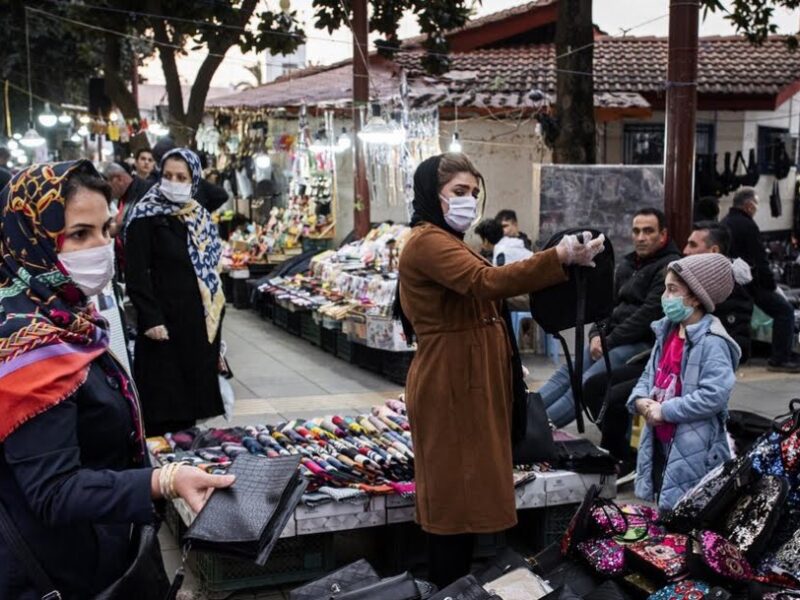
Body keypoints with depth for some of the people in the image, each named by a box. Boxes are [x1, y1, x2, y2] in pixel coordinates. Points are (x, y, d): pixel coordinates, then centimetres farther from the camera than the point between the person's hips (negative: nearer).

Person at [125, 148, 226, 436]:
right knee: (164, 398, -3)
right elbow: (136, 274, -13)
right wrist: (150, 318, -19)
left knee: (194, 391, 11)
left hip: (200, 319, 6)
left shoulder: (200, 216, 12)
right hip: (165, 320, -6)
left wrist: (216, 310, 12)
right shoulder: (146, 217, -7)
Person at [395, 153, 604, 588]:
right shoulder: (427, 242, -17)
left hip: (469, 384, 11)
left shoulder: (448, 242, 19)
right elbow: (486, 281, -33)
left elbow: (476, 294, 22)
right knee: (454, 494, -4)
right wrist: (560, 257, -38)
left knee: (465, 493, 15)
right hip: (450, 387, -11)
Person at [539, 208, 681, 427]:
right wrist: (597, 334, 1)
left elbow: (649, 313, -16)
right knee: (565, 374, -9)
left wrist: (610, 341, -14)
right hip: (612, 338, 8)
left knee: (586, 384, -24)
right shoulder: (628, 264, 20)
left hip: (641, 342, -8)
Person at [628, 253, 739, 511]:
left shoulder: (712, 343, -18)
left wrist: (665, 410, -21)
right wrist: (640, 400, -4)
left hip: (694, 452, -8)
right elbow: (650, 375, 18)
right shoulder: (667, 332, 9)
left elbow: (714, 396, -26)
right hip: (660, 443, 8)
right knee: (662, 509, 20)